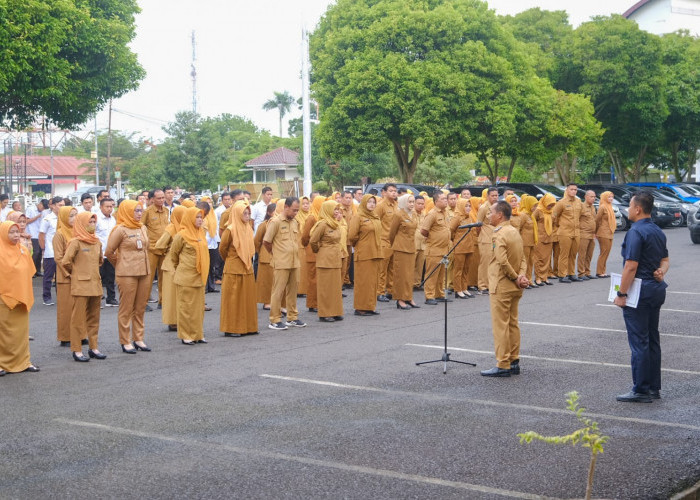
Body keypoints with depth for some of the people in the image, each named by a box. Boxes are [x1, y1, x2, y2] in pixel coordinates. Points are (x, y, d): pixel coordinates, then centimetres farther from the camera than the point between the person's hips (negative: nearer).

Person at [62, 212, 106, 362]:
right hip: (80, 286, -6)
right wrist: (76, 273, 1)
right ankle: (77, 350, 3)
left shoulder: (97, 242, 10)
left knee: (94, 318, 11)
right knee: (78, 318, -2)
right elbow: (65, 262, -14)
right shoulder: (75, 242, -10)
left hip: (95, 285, 7)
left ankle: (93, 348, 19)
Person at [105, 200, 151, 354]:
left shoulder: (143, 229, 11)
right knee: (126, 308, -1)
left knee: (140, 308, 10)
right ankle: (125, 342, 4)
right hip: (127, 274, -6)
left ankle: (138, 339, 18)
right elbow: (109, 252, -4)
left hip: (144, 272, 6)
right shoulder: (120, 230, -8)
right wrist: (120, 264, 8)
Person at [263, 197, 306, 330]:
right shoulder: (275, 222, -9)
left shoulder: (295, 222, 12)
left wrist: (295, 254, 13)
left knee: (292, 290, 12)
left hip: (294, 263, 7)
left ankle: (292, 317, 21)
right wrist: (276, 253, 4)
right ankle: (275, 320, 2)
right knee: (278, 291, -3)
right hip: (281, 264, -7)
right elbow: (266, 241, -7)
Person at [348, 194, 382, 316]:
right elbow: (352, 235, -14)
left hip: (375, 253, 8)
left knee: (373, 281, 10)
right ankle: (360, 308, 0)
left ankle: (370, 306, 17)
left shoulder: (375, 217, 14)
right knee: (363, 281, -4)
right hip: (363, 254, -8)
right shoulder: (358, 217, -9)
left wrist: (377, 249, 15)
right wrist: (359, 244, 1)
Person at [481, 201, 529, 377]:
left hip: (501, 287, -9)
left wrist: (516, 278, -16)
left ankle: (503, 365, -2)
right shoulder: (515, 232, 11)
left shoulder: (499, 235, -17)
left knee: (500, 326, -4)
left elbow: (502, 261, -27)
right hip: (514, 288, 9)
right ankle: (514, 362, 19)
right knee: (513, 324, 13)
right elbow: (522, 259, 9)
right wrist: (521, 276, -5)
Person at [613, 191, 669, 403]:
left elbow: (631, 266, -20)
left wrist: (621, 294, -15)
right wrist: (662, 272, 3)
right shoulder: (658, 232, 13)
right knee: (652, 340, 14)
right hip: (657, 290, 9)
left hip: (640, 290, -9)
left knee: (639, 342, -4)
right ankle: (654, 388, 20)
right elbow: (665, 259, 23)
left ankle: (641, 391, 0)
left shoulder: (636, 232, -17)